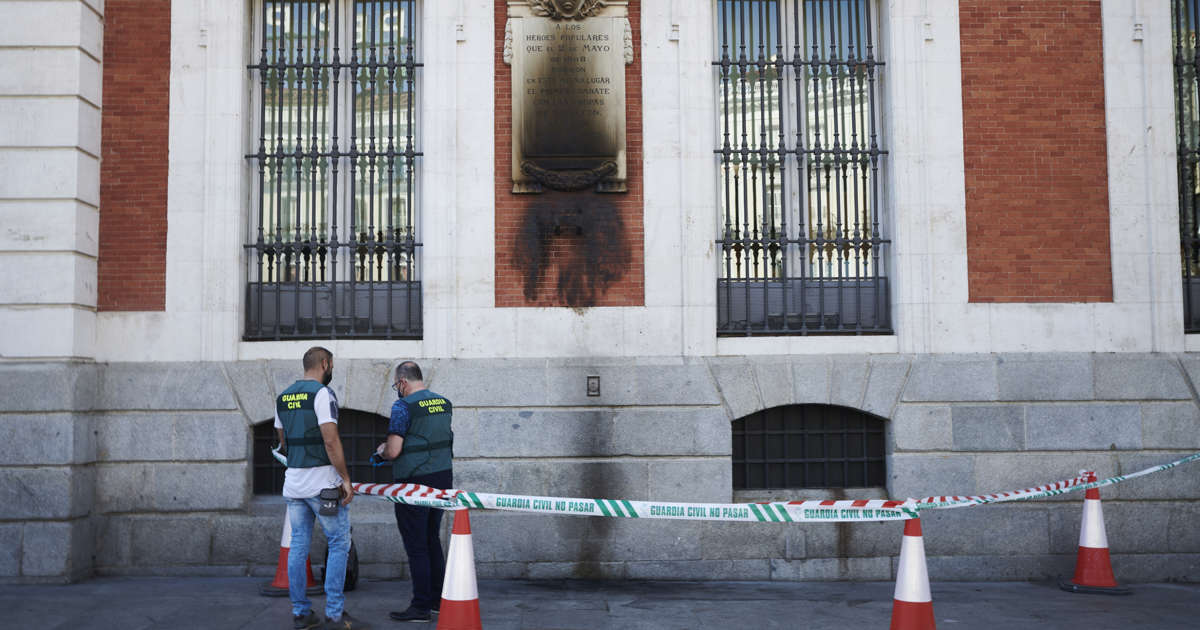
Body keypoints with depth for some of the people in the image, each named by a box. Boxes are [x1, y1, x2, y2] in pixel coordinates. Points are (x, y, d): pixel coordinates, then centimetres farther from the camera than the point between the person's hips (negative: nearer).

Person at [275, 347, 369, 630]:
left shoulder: (282, 398, 12)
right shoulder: (322, 393, -11)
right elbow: (331, 440, -18)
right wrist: (345, 478, -14)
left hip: (293, 482, 7)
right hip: (322, 481, -7)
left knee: (298, 546, 10)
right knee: (339, 543, 1)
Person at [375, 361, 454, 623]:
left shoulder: (403, 407, -13)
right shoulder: (444, 403, 9)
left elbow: (393, 451, -18)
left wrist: (383, 450, 6)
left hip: (415, 483, -7)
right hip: (443, 478, 8)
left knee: (416, 546, 0)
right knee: (432, 540, 17)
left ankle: (421, 607, 4)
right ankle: (438, 600, 23)